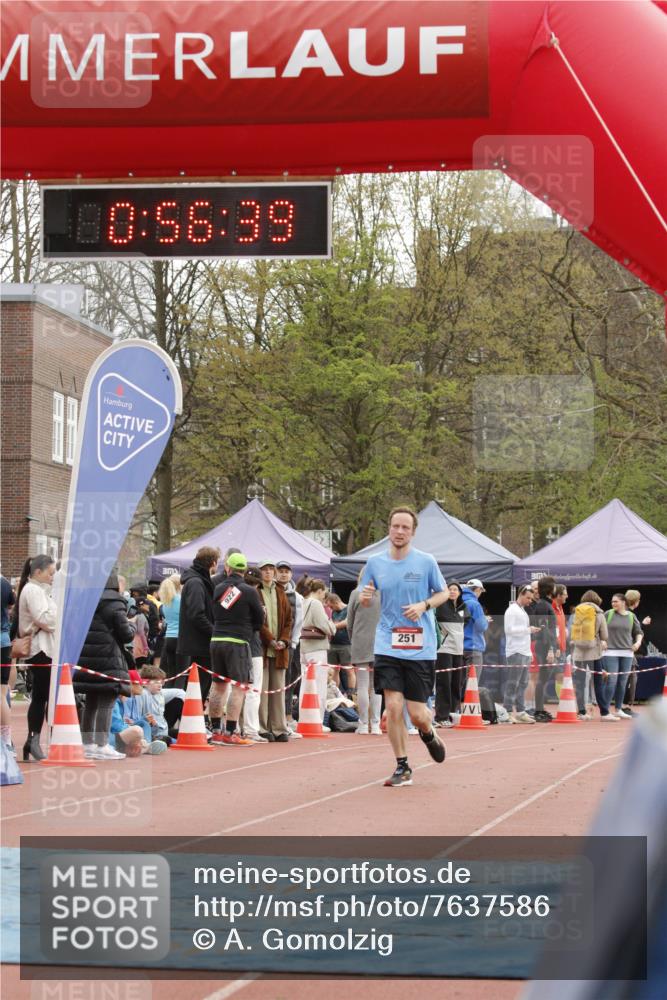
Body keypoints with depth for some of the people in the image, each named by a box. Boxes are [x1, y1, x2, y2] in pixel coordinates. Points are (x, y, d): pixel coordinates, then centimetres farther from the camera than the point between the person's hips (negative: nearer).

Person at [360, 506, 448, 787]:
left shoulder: (426, 562, -2)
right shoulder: (375, 563, 4)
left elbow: (443, 593, 8)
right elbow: (364, 602, 14)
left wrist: (424, 605, -11)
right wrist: (365, 596, -11)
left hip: (420, 648, -1)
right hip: (387, 646, 1)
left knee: (417, 714, 0)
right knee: (393, 707, -9)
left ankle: (429, 734, 37)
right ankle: (402, 768, 5)